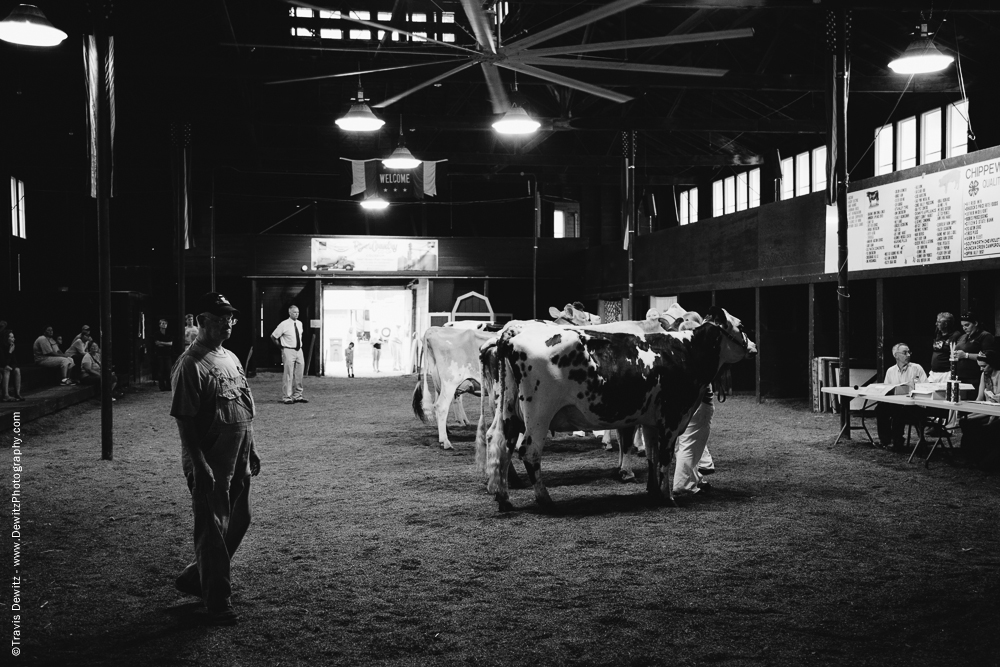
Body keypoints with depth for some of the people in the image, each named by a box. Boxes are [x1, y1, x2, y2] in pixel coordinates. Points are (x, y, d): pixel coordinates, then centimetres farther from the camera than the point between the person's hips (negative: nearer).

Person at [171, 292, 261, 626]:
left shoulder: (230, 358, 12)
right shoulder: (190, 365, -15)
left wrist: (251, 449, 17)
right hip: (210, 466, -9)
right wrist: (199, 466, -22)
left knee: (238, 522, 16)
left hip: (237, 461, 9)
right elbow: (184, 421, -19)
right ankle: (218, 603, 12)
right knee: (213, 530, 1)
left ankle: (195, 577, 33)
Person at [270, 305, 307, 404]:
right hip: (288, 351, -6)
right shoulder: (284, 324, -10)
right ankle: (287, 397, 0)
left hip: (299, 350, 6)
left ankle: (298, 396, 20)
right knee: (289, 375, -6)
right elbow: (273, 336, -2)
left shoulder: (300, 324, 8)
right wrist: (281, 346, 2)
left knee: (299, 375, 10)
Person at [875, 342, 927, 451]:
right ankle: (885, 440, -13)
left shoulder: (917, 368, 3)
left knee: (898, 411, -33)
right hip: (894, 404, 4)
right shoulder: (890, 371, 15)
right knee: (880, 408, -24)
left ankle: (897, 442, -18)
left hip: (914, 405, -4)